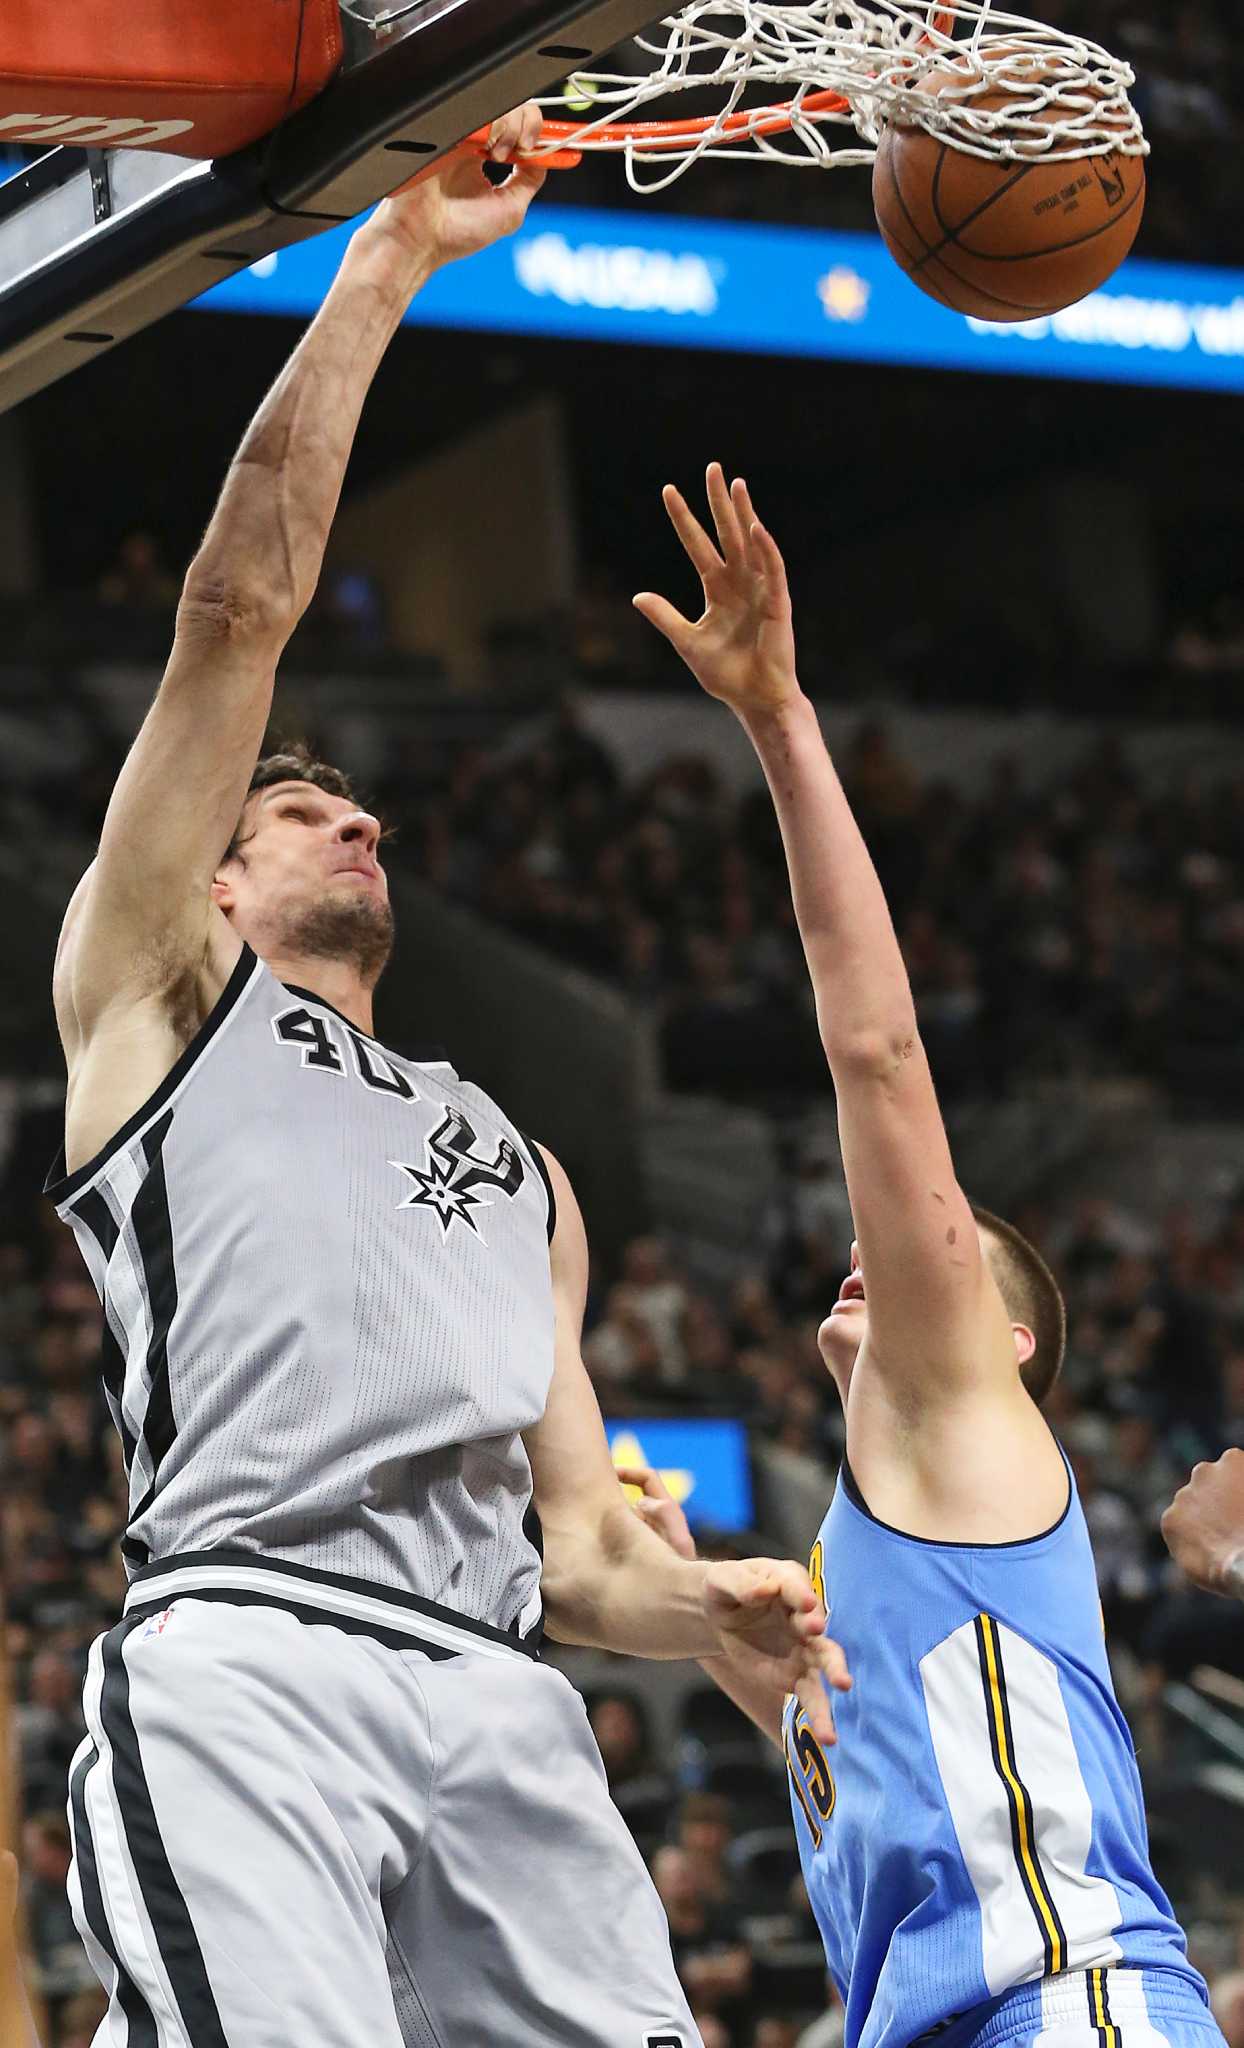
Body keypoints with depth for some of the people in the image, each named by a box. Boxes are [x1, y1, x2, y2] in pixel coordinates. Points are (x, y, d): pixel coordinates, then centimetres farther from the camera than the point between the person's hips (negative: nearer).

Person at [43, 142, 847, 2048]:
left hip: (500, 1703, 5)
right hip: (242, 1659, -5)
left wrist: (709, 1604, 7)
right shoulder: (158, 992, 22)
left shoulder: (518, 1169, 36)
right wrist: (390, 260, 10)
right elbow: (240, 606, 11)